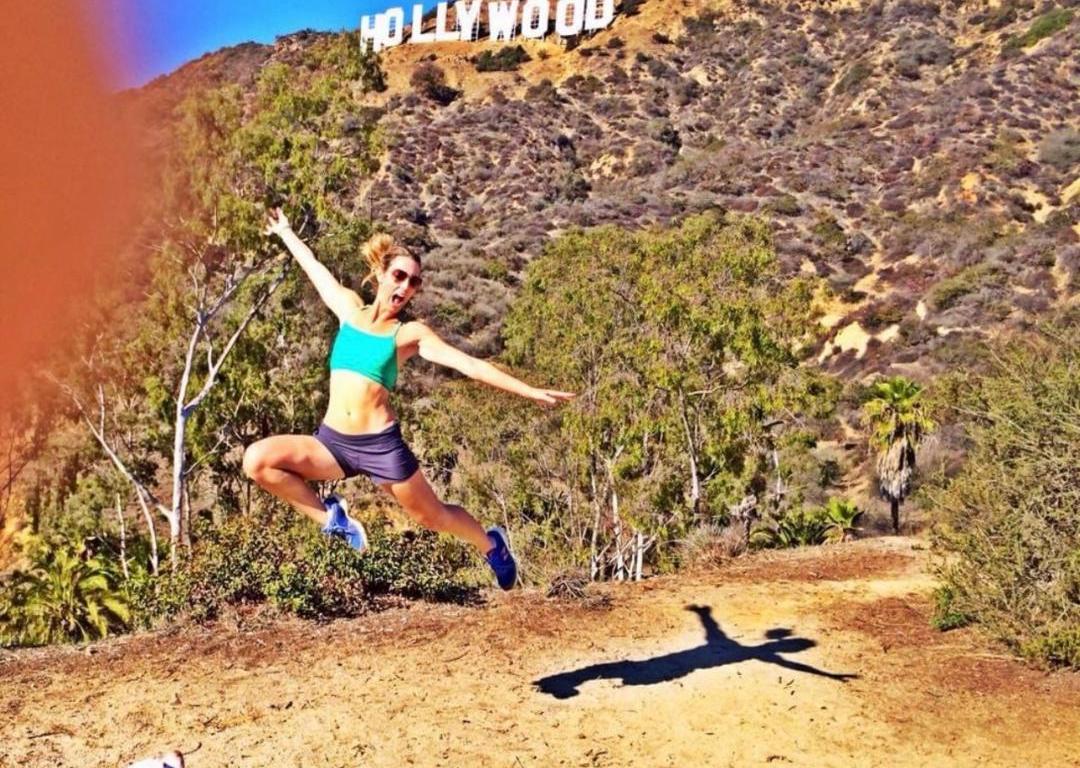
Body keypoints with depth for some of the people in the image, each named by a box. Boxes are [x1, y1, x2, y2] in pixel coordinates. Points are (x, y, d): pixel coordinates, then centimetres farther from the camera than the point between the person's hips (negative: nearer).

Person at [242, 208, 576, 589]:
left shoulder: (411, 334, -3)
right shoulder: (349, 308, 7)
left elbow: (470, 365, -8)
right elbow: (314, 267, 23)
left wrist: (532, 392, -15)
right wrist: (284, 231, 38)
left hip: (380, 444, -3)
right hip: (331, 441, 3)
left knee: (432, 516, 10)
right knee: (257, 459, -16)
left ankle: (492, 544, 43)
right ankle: (331, 517, 3)